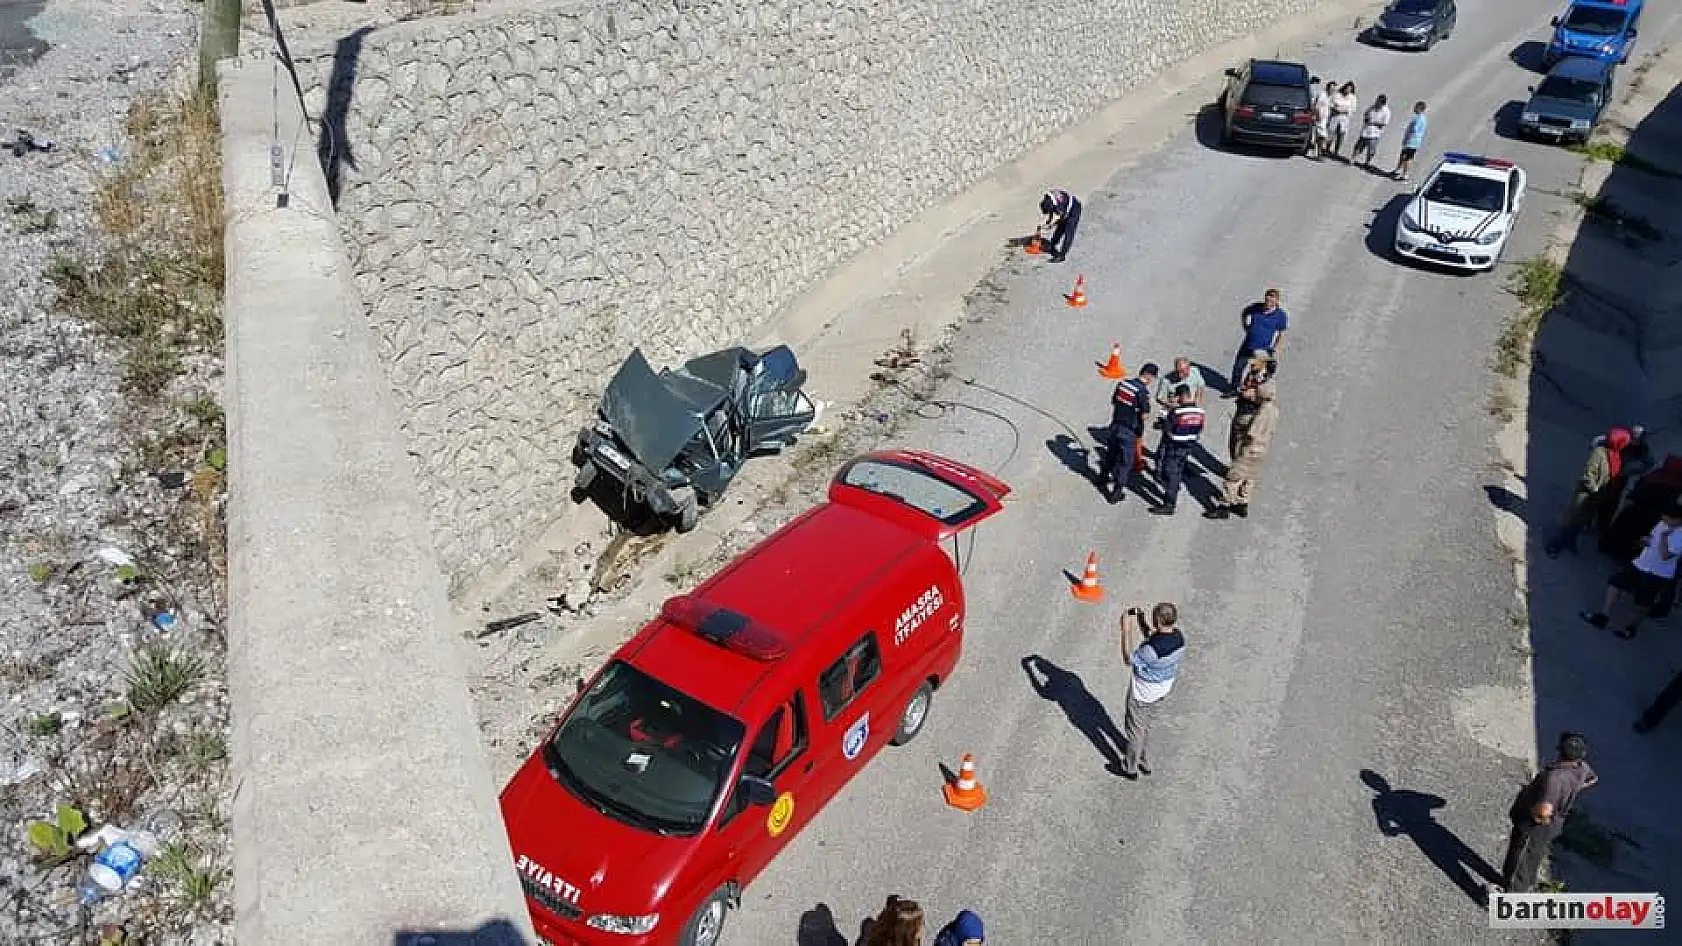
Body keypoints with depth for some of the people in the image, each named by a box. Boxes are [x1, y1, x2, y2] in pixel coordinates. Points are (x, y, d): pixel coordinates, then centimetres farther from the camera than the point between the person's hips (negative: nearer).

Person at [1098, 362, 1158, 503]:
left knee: (1111, 453, 25)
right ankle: (1117, 490, 9)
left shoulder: (1124, 383, 2)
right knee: (1125, 460, 5)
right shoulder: (1143, 391, -19)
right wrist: (1149, 413, 3)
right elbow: (1145, 416, -18)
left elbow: (1113, 403, 10)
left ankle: (1102, 479, 42)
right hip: (1129, 431, -7)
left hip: (1115, 425, 7)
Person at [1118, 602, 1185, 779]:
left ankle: (1130, 768, 36)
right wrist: (1141, 622, -2)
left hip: (1142, 696, -7)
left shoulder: (1153, 648, -38)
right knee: (1146, 728, 28)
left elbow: (1129, 659, -22)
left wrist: (1126, 631, -23)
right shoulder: (1178, 637, -15)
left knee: (1135, 731, 16)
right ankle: (1144, 763, 47)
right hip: (1161, 693, 7)